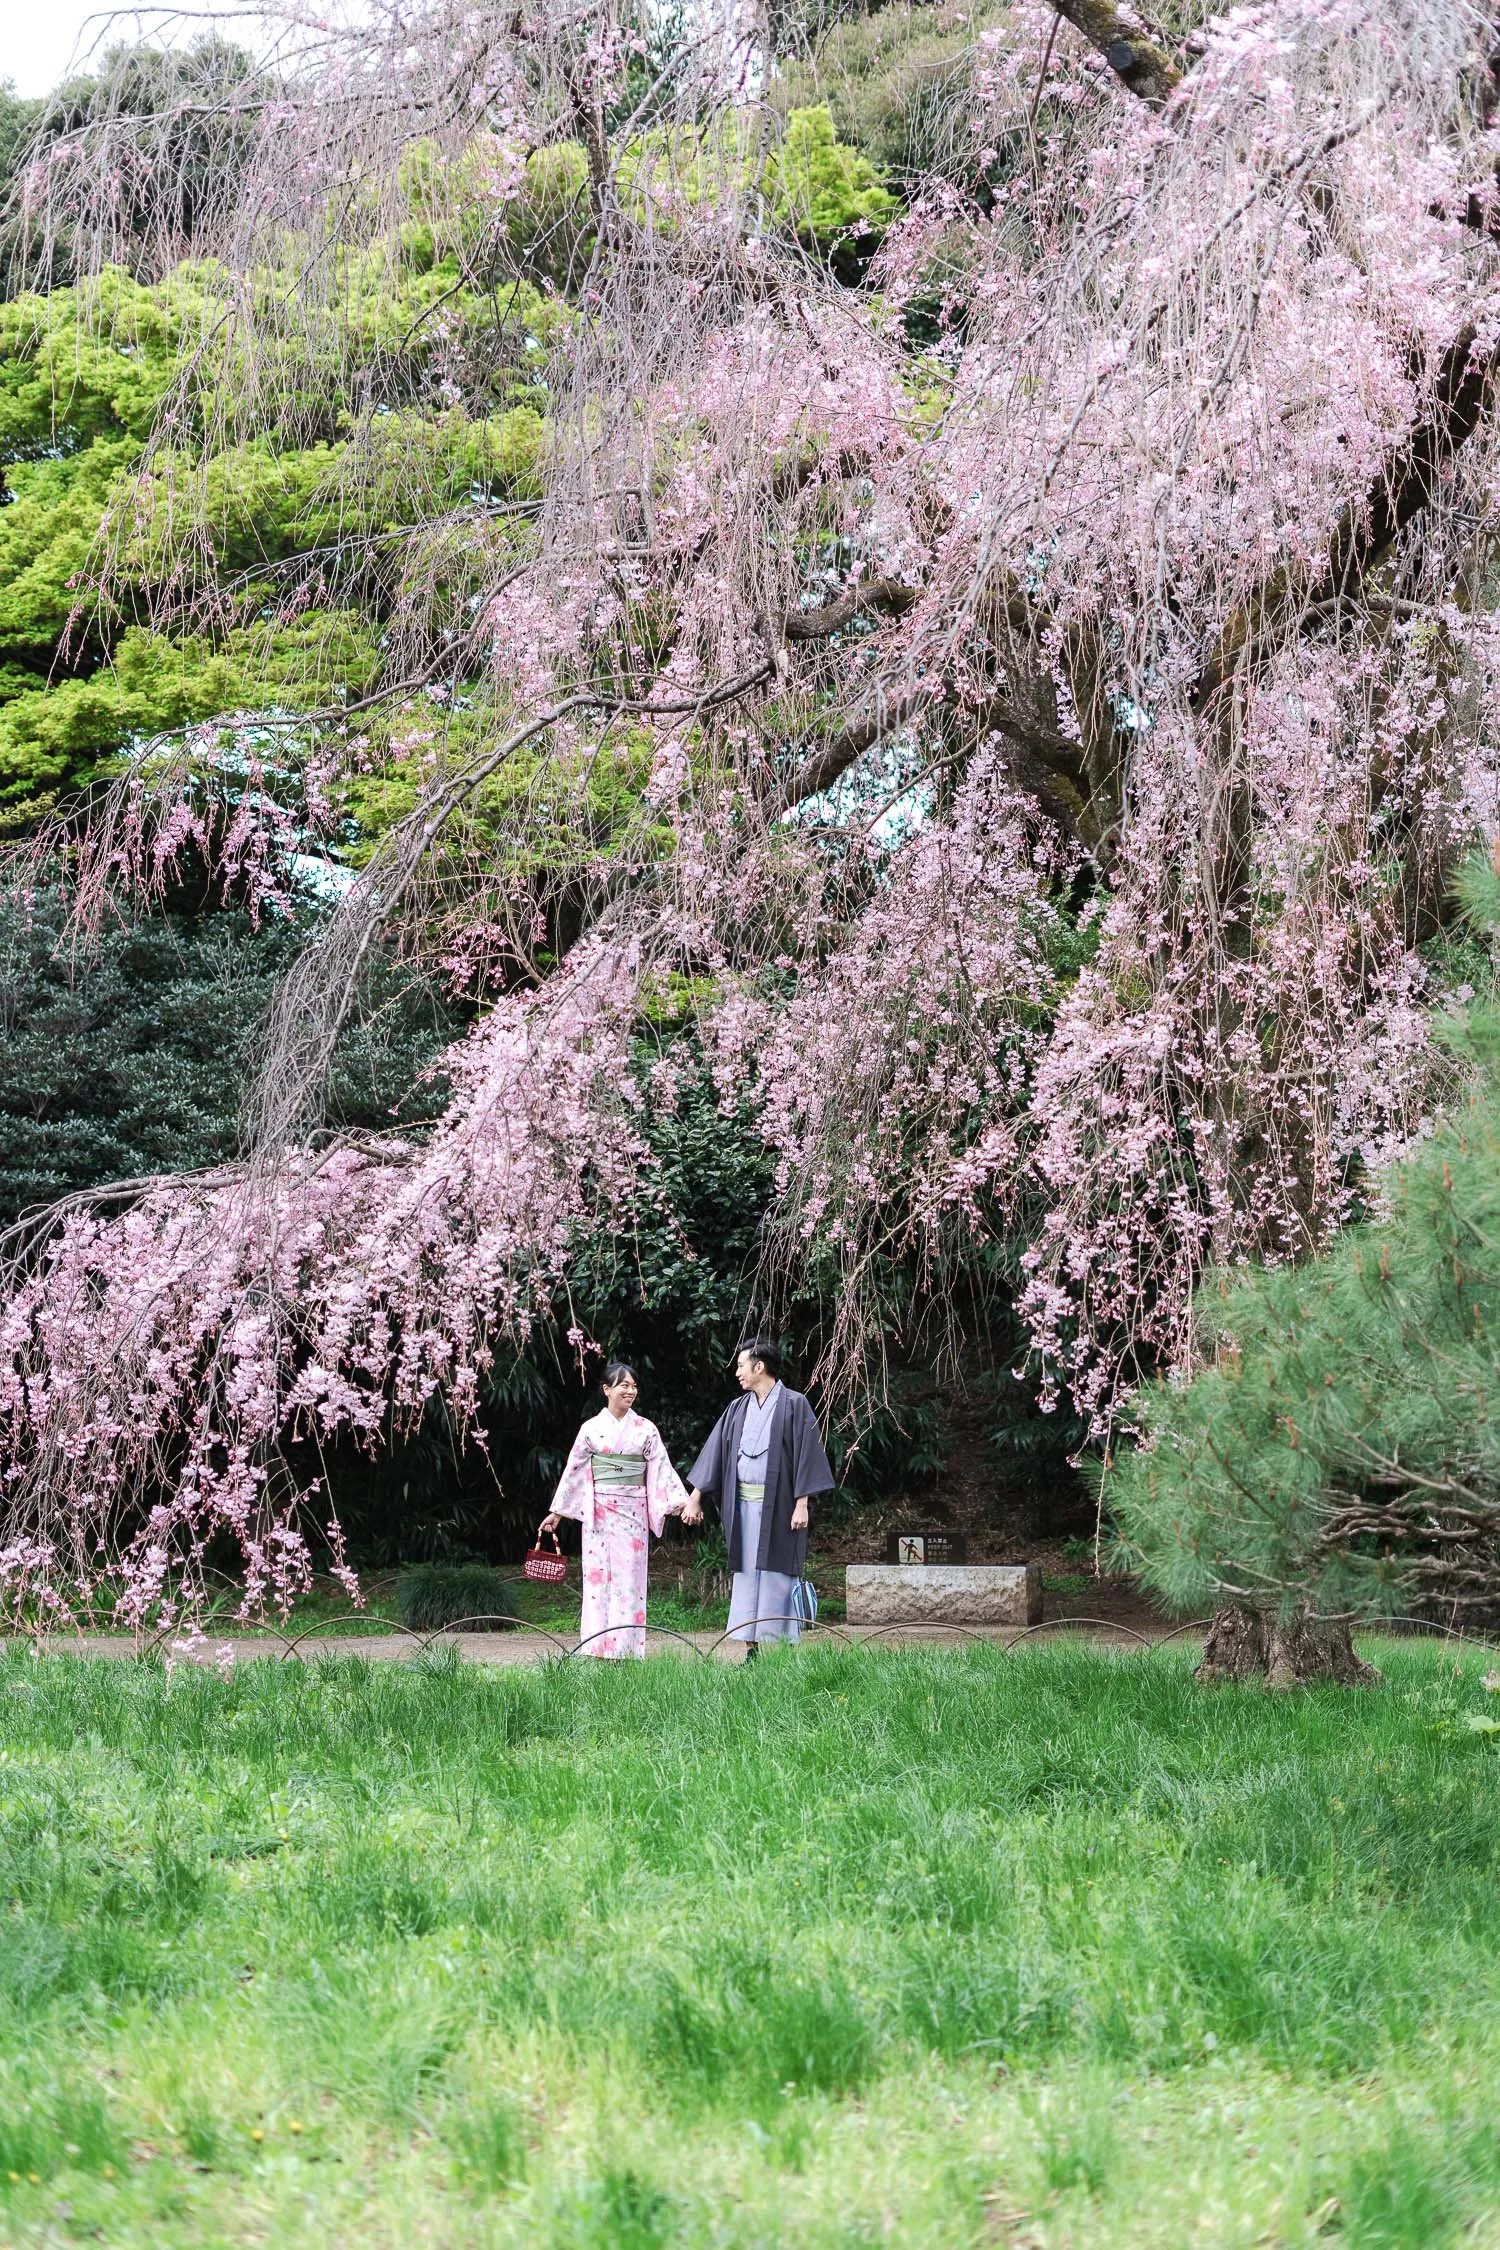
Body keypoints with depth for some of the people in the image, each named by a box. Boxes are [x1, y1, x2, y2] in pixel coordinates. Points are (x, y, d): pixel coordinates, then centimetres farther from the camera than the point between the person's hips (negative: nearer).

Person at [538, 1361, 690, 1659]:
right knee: (598, 1575, -1)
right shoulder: (591, 1428, 4)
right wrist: (557, 1512, 8)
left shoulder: (646, 1429, 5)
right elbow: (573, 1470, 7)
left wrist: (680, 1504, -8)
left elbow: (661, 1469, 3)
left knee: (629, 1576, -1)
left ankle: (625, 1647, 1)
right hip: (598, 1513, 0)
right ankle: (596, 1647, 0)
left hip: (632, 1512, 0)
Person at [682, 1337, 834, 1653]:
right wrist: (694, 1498, 11)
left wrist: (801, 1505, -14)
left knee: (777, 1577, -4)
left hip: (778, 1507, -6)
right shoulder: (738, 1409, 12)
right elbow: (715, 1452, 14)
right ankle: (751, 1650, 8)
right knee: (746, 1577, 5)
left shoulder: (793, 1405, -5)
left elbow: (806, 1455, -8)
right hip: (744, 1506, 6)